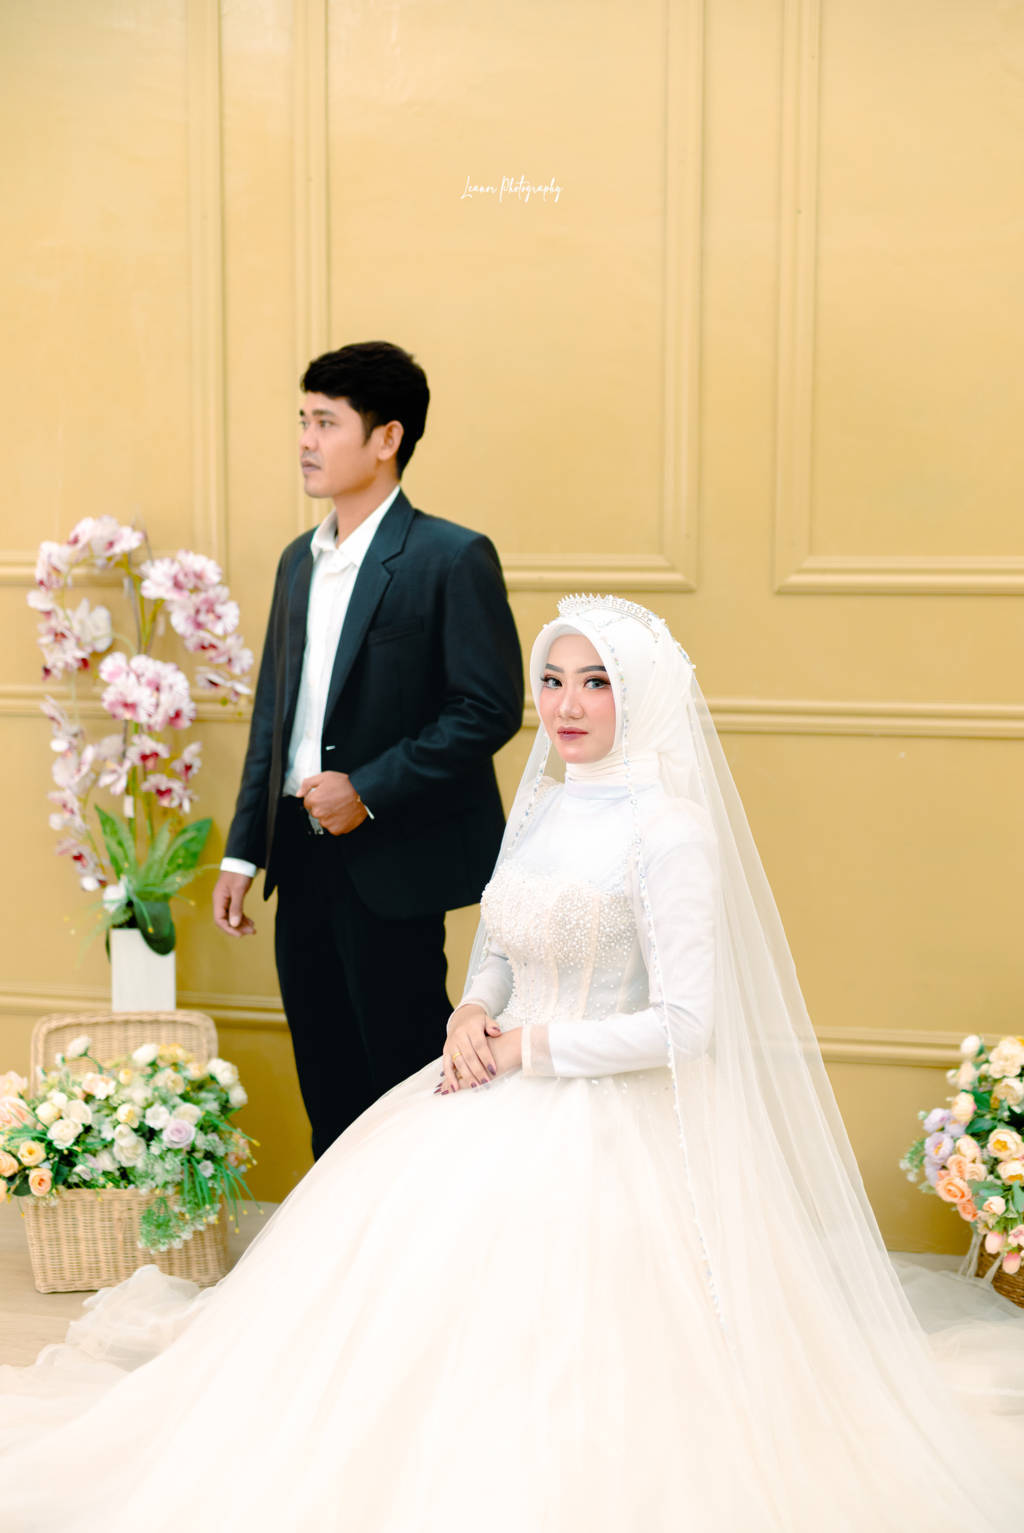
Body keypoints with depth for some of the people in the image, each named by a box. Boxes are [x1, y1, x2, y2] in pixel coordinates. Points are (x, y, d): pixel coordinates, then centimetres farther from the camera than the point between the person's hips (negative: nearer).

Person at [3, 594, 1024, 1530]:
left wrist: (530, 1048, -13)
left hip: (607, 1122, -8)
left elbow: (685, 1024, -19)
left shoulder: (671, 831, -15)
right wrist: (472, 1016, -3)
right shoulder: (536, 807, 10)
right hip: (499, 1096, 8)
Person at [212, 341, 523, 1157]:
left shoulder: (452, 558, -9)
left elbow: (491, 708, -14)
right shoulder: (300, 561, 14)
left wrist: (369, 791, -17)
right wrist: (243, 851, 13)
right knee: (328, 1090, 13)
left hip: (392, 865, -7)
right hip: (303, 859, 7)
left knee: (406, 1078, 2)